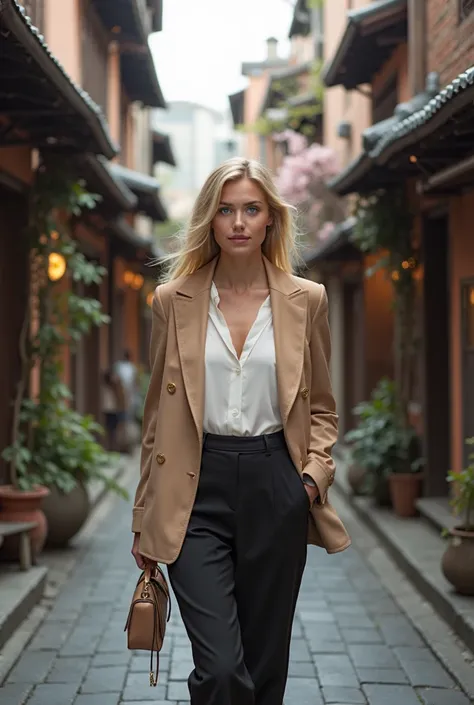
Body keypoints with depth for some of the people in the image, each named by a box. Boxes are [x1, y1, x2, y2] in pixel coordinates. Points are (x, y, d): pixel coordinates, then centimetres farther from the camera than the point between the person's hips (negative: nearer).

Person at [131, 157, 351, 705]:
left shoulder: (305, 300, 4)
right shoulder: (174, 300, 3)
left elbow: (320, 406, 12)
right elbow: (158, 412, 7)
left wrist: (315, 474, -6)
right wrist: (145, 516, 8)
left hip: (275, 486, 1)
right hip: (198, 486, -1)